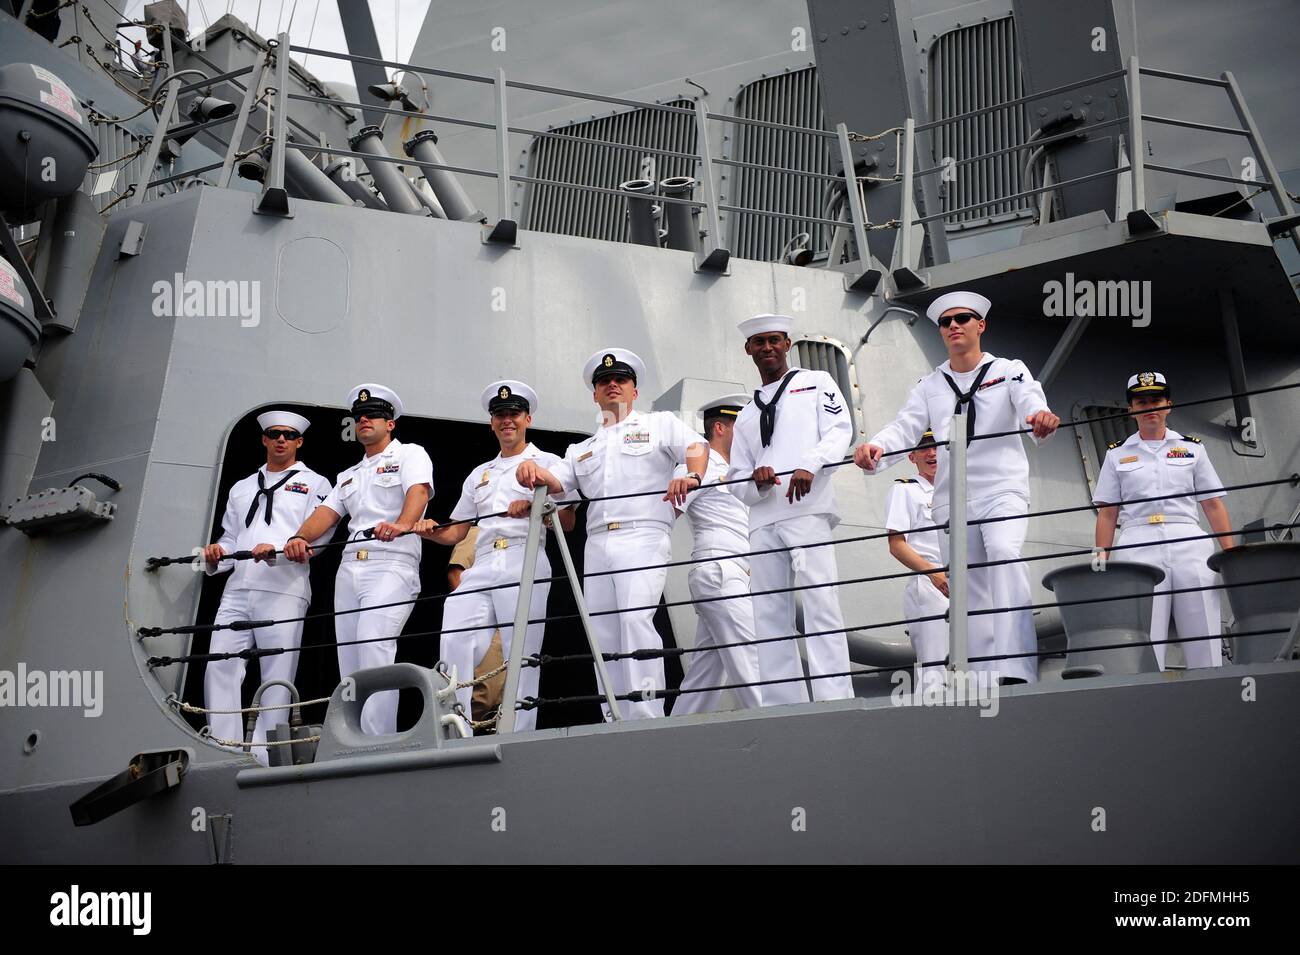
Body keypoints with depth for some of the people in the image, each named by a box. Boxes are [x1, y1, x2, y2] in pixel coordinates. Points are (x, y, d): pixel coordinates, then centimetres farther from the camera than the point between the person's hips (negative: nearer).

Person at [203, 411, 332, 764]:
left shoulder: (314, 483, 11)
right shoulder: (242, 488, 27)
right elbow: (230, 539, 24)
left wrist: (276, 550, -21)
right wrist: (216, 555, 1)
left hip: (284, 590, -4)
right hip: (237, 589, 5)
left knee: (277, 678, -5)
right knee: (219, 668, -5)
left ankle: (263, 759, 0)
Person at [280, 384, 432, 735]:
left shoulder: (410, 454, 8)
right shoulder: (349, 475, 29)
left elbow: (419, 490, -12)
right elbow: (327, 512, 14)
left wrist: (402, 525, -34)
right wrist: (300, 538, -8)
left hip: (392, 564, -7)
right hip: (350, 567, 7)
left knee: (374, 644, -25)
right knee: (349, 660, 2)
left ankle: (378, 744, -26)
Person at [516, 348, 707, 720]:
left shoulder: (659, 424, 15)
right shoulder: (583, 448, 28)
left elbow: (696, 447, -2)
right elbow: (558, 482, 11)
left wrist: (692, 476, -25)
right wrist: (534, 472, -13)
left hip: (644, 538, -5)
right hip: (598, 545, 5)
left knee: (635, 619, -22)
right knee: (603, 634, 0)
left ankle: (647, 717, -22)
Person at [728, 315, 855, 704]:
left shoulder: (816, 383, 18)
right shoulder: (746, 415, 29)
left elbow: (840, 430, 0)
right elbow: (737, 484, 23)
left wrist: (810, 465, -19)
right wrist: (755, 480, -2)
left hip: (807, 509, -5)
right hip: (763, 520, 5)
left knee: (820, 602, -15)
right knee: (769, 613, 0)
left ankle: (835, 700, -16)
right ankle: (782, 705, 2)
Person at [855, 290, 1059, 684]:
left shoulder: (1008, 370, 7)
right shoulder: (930, 385, 14)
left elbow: (1029, 400, -14)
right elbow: (905, 426, 0)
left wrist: (1041, 416, -39)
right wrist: (876, 447, -23)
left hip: (1002, 490, -4)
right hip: (951, 499, 4)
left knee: (1006, 558, -27)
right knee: (968, 592, 5)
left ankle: (1016, 670, -31)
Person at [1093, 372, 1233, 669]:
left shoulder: (1192, 448, 16)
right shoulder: (1117, 454, 14)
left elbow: (1214, 505, 11)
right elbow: (1107, 514, 9)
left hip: (1189, 544, 1)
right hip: (1138, 547, -1)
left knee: (1205, 638, -4)